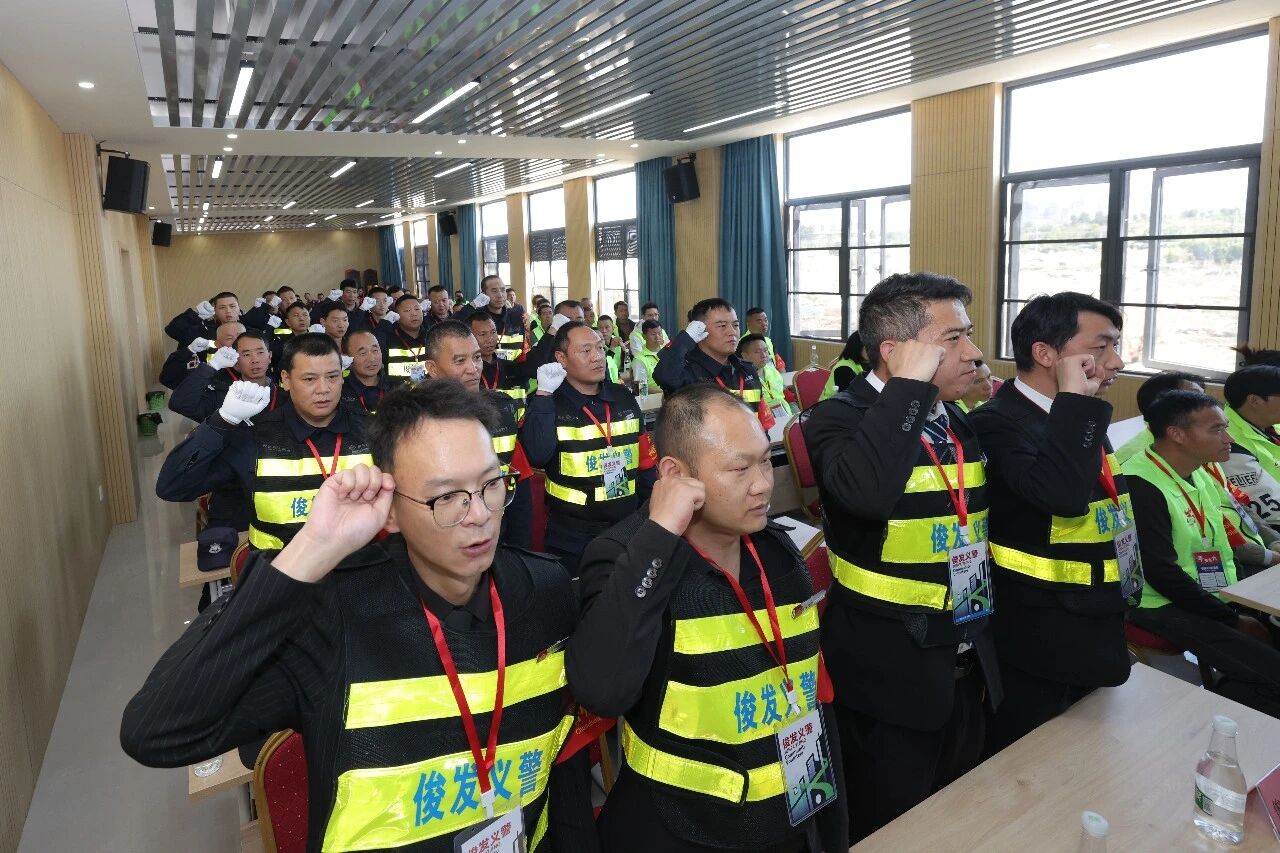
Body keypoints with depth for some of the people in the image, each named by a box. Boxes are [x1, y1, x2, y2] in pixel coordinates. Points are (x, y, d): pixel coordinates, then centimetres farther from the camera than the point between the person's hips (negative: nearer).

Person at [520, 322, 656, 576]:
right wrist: (544, 394, -25)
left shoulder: (624, 398, 5)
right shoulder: (547, 403, -7)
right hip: (571, 539, -4)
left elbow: (645, 463, 10)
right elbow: (537, 456, -26)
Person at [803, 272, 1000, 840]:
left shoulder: (960, 423, 7)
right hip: (892, 666, -7)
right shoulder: (840, 418, -17)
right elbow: (865, 492, -41)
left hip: (967, 660, 8)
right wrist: (910, 385, -30)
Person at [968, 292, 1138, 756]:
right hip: (1036, 647, -9)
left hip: (1091, 634, 9)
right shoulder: (999, 422, -21)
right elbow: (1062, 494, -39)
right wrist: (1076, 399, -31)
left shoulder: (1079, 421, 8)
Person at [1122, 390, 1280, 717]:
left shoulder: (1201, 474, 10)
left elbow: (1218, 546, 17)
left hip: (1213, 600, 10)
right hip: (1165, 608, -9)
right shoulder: (1140, 485, -20)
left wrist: (1241, 602, 3)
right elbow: (1161, 573, -20)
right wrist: (1233, 620, -13)